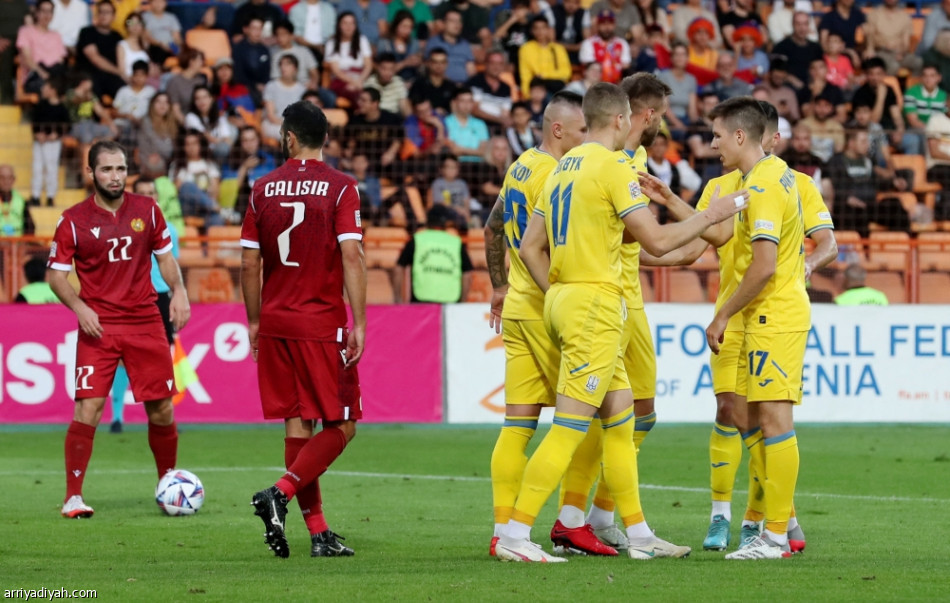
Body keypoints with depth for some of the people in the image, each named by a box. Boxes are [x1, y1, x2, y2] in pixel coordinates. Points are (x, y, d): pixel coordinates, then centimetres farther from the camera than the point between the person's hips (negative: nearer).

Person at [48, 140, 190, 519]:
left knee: (161, 408, 4)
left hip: (146, 322, 3)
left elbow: (165, 256, 15)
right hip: (98, 326, -3)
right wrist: (78, 307, -14)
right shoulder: (74, 220, -2)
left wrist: (178, 291, -3)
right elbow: (56, 273, 2)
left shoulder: (147, 211, 6)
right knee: (88, 406, -12)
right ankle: (74, 496, -7)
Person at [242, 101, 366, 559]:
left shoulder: (263, 189, 5)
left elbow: (250, 264, 7)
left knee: (297, 425, 7)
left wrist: (255, 322, 17)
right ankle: (280, 494, -15)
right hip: (323, 324, -4)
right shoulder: (340, 188, -5)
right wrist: (359, 324, -11)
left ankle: (318, 532, 6)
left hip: (275, 323, 4)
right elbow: (351, 257, -13)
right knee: (340, 426, 4)